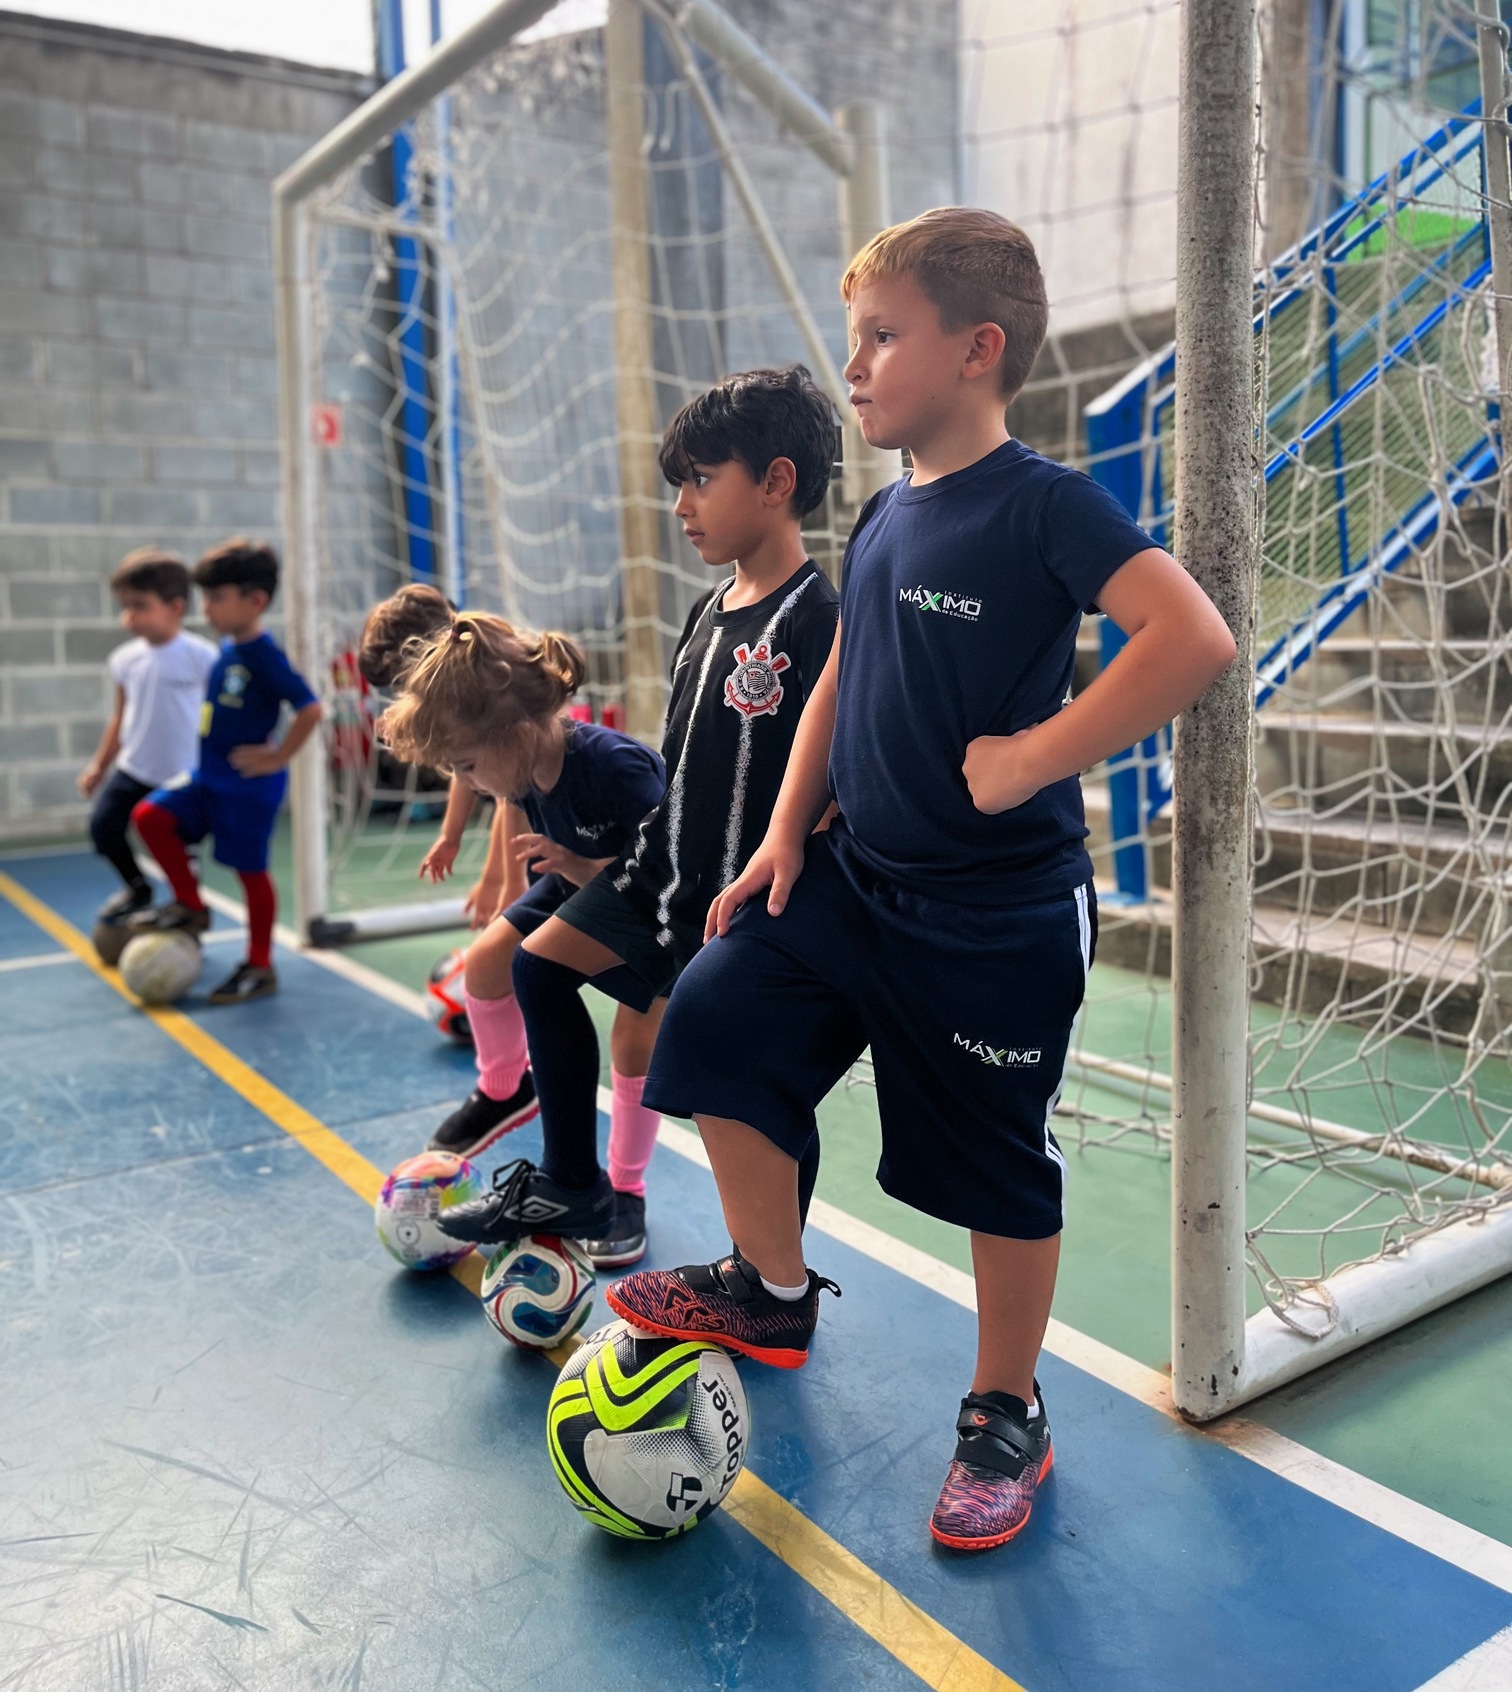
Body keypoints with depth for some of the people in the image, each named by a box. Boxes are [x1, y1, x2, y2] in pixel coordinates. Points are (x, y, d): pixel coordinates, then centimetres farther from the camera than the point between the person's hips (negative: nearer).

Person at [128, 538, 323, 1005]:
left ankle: (259, 967, 16)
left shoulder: (263, 655, -20)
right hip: (208, 777, 8)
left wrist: (277, 757, -20)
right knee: (150, 816, 0)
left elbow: (310, 708, -26)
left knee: (251, 870, 2)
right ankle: (191, 905, 16)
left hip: (248, 787, -8)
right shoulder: (227, 647, 6)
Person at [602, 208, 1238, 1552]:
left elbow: (1193, 637, -26)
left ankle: (1006, 1416, 30)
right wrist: (788, 832, 8)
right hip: (854, 878, 7)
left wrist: (1034, 757, -23)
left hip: (1000, 915, -7)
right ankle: (771, 1291, 25)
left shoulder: (1042, 504, -15)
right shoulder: (884, 518, 8)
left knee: (998, 1171, 6)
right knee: (717, 1023, 2)